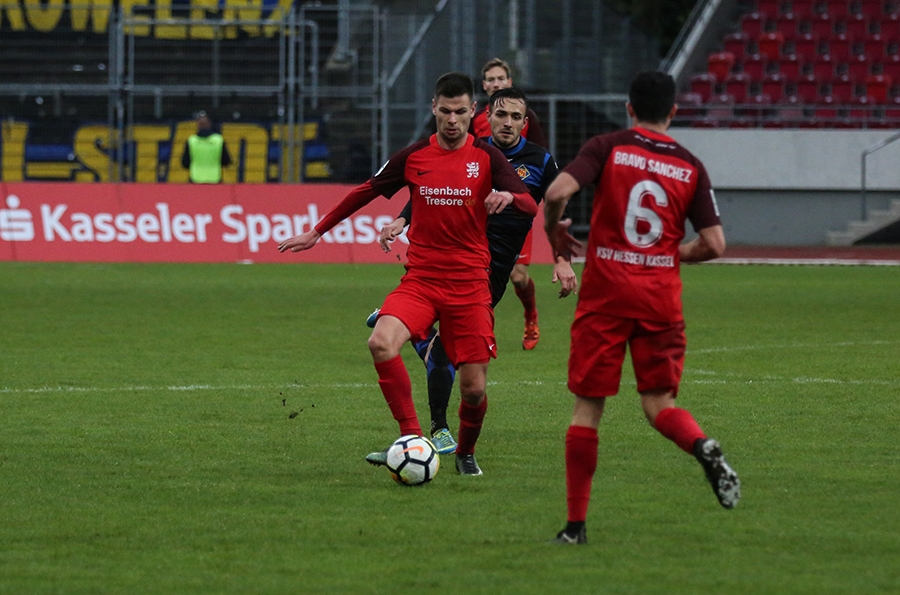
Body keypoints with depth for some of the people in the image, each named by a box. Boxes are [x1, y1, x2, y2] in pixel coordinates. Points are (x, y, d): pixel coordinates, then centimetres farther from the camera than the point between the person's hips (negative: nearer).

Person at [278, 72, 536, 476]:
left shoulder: (486, 157, 1)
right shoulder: (413, 156, 5)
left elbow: (530, 208, -6)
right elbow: (365, 193, 16)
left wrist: (509, 197, -30)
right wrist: (316, 233, 19)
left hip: (470, 283, -1)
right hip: (420, 278, 1)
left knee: (474, 388, -3)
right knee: (381, 343, -28)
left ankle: (466, 453, 28)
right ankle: (412, 439, -22)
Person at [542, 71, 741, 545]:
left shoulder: (606, 148, 0)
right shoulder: (690, 167, 6)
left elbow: (557, 192, -14)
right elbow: (714, 244, 3)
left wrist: (559, 252, 1)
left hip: (605, 292, -2)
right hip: (662, 298, 2)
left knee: (588, 406, 5)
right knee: (658, 402, 10)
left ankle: (576, 523, 6)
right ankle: (704, 447, -24)